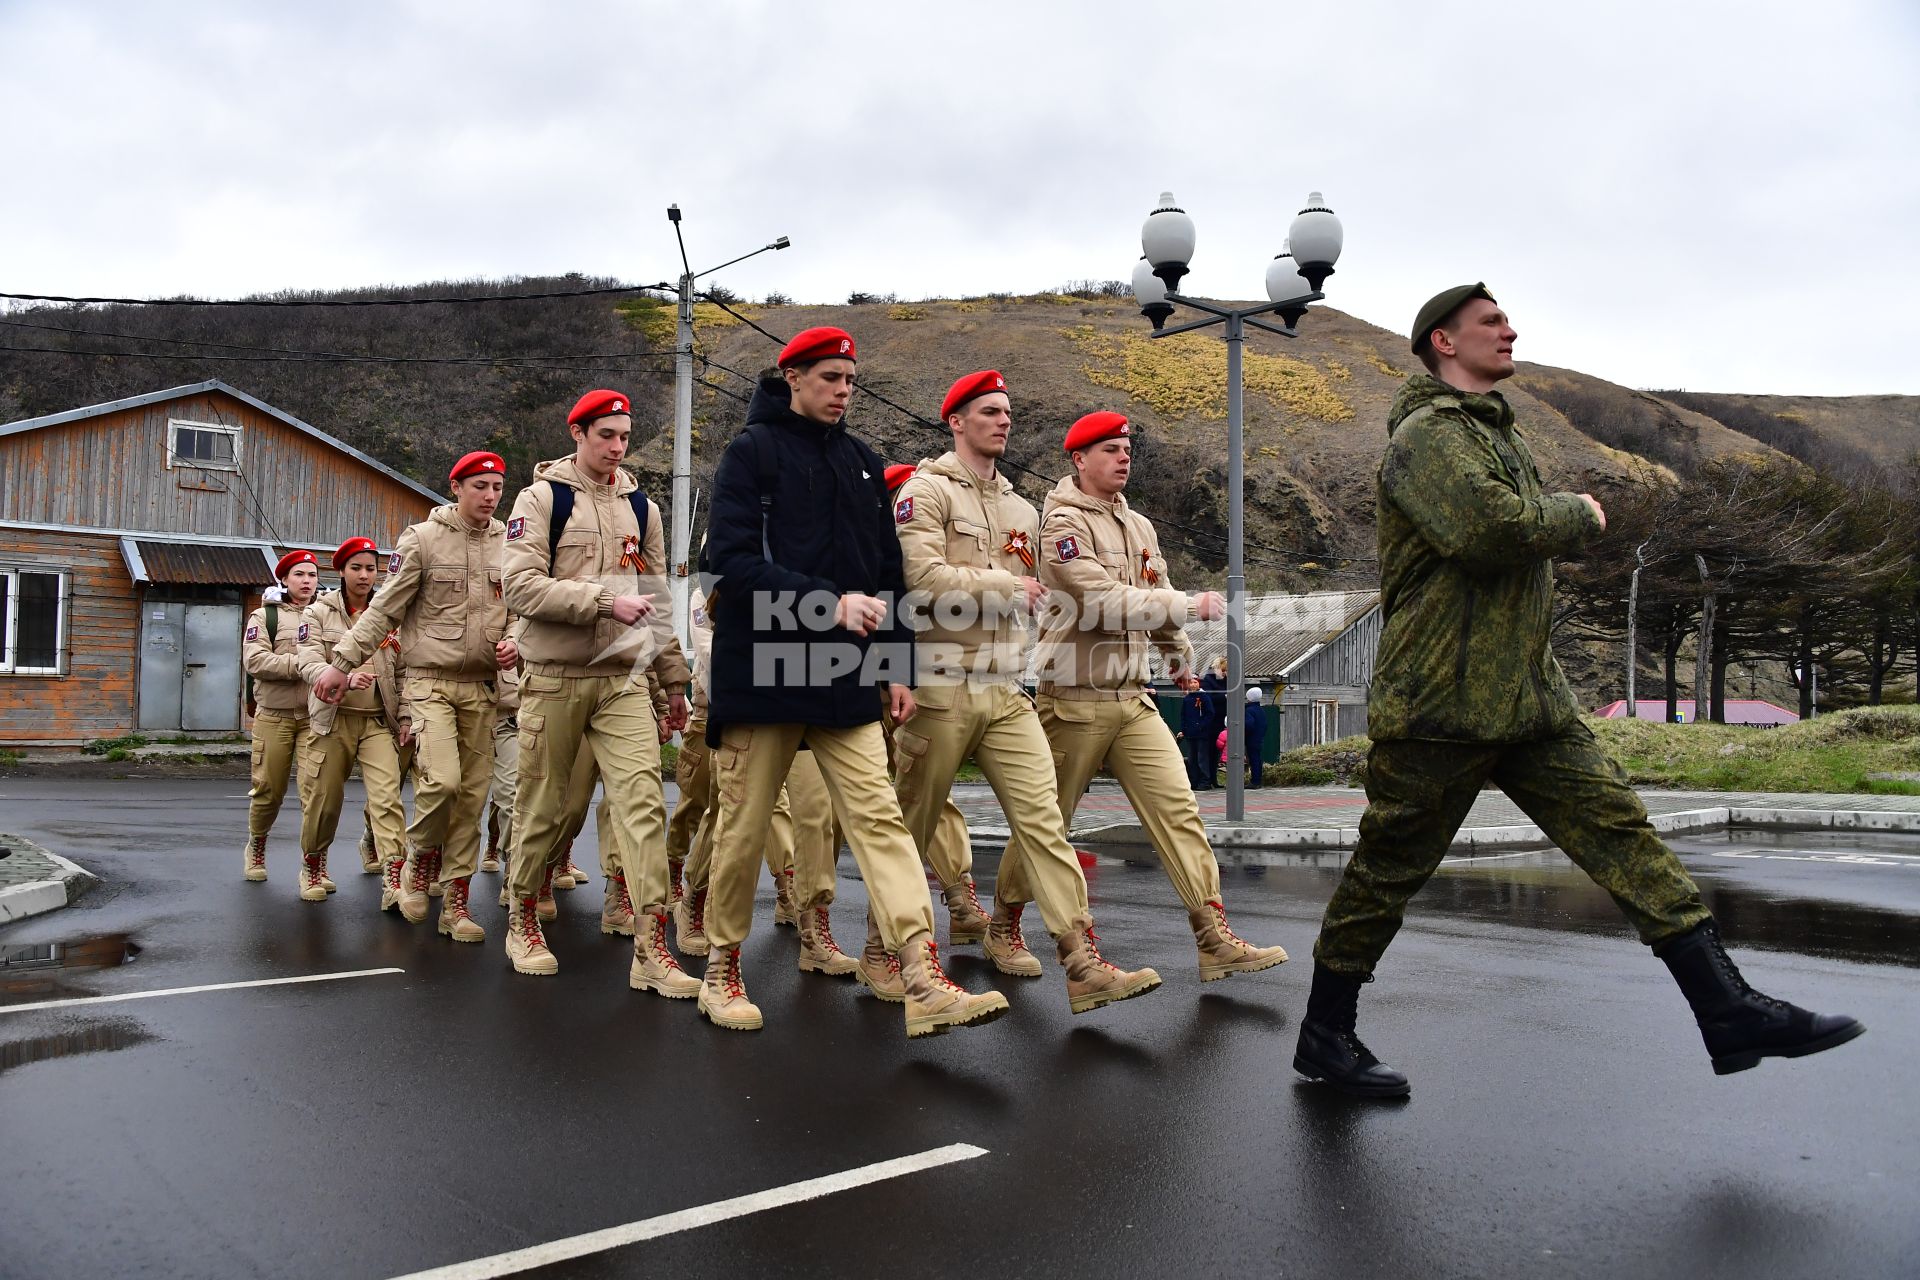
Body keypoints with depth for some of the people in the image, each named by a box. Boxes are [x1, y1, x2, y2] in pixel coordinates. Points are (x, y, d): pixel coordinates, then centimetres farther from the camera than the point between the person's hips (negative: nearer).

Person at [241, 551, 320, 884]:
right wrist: (301, 665, -15)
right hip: (275, 715, -1)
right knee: (269, 789, 6)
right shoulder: (264, 616, 8)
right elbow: (254, 660, -7)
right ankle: (256, 847, 32)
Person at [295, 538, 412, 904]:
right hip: (332, 718, -1)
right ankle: (313, 867, 32)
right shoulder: (320, 612, 4)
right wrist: (345, 678, -28)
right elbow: (309, 663, -9)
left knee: (388, 798, -14)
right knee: (323, 801, 7)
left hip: (378, 720, 1)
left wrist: (405, 716, 3)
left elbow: (402, 672, 11)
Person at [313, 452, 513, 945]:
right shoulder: (422, 539, -3)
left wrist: (514, 644, -4)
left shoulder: (508, 545, 8)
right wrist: (342, 662, -5)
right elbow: (384, 609, -2)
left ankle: (455, 901, 13)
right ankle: (419, 861, 9)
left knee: (472, 793, 4)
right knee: (442, 780, -20)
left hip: (482, 686, 4)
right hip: (431, 681, -4)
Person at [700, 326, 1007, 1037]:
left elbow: (888, 574, 18)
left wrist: (897, 666, 11)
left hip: (845, 679, 4)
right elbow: (734, 561, -13)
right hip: (763, 673, -4)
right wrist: (830, 604, -22)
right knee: (744, 828, 5)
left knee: (879, 818, -6)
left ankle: (926, 985, -12)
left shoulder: (863, 463, 16)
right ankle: (722, 970, 24)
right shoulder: (752, 453, -1)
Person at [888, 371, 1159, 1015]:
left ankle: (1085, 965, -7)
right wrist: (1009, 585, -10)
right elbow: (924, 577, -18)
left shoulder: (1022, 511, 18)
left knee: (1043, 818, -5)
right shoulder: (927, 490, -3)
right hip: (941, 689, -5)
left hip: (1006, 692, 5)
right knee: (911, 829, 6)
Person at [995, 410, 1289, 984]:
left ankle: (1216, 940, -3)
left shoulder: (1140, 527, 14)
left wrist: (1182, 657, 32)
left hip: (1134, 699, 6)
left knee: (1178, 808, -5)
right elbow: (1105, 601, -21)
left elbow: (1158, 596, 26)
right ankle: (1002, 924, 26)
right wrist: (1188, 605, -24)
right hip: (1075, 699, -6)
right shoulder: (1063, 524, -10)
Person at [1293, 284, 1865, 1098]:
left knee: (1621, 833, 3)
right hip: (1441, 704, -9)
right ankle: (1325, 1037, 16)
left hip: (1531, 700, 9)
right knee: (1387, 871, 2)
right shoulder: (1428, 434, -11)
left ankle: (1728, 1010, 8)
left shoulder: (1497, 433, 21)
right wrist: (1578, 516, -10)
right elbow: (1490, 527, -28)